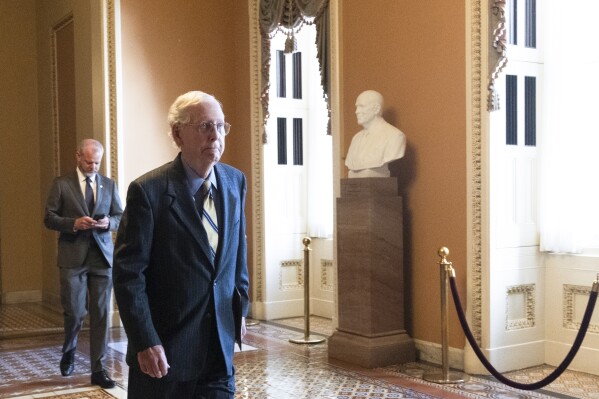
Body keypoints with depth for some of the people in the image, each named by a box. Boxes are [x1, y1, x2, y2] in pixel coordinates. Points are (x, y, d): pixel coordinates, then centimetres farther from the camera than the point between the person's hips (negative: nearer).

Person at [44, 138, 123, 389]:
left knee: (101, 314, 1)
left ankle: (98, 370, 9)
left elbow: (120, 217, 11)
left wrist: (108, 222, -11)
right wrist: (73, 223, -16)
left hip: (102, 257, 2)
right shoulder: (61, 184, 3)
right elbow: (49, 218, 0)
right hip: (73, 257, -2)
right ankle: (69, 351, 31)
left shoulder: (109, 185, 10)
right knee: (75, 312, -1)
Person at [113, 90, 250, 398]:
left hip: (220, 343, 4)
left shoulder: (235, 181, 4)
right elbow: (128, 273, -14)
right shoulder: (148, 191, -13)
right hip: (163, 351, -4)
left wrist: (240, 307, 13)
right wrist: (145, 342, -17)